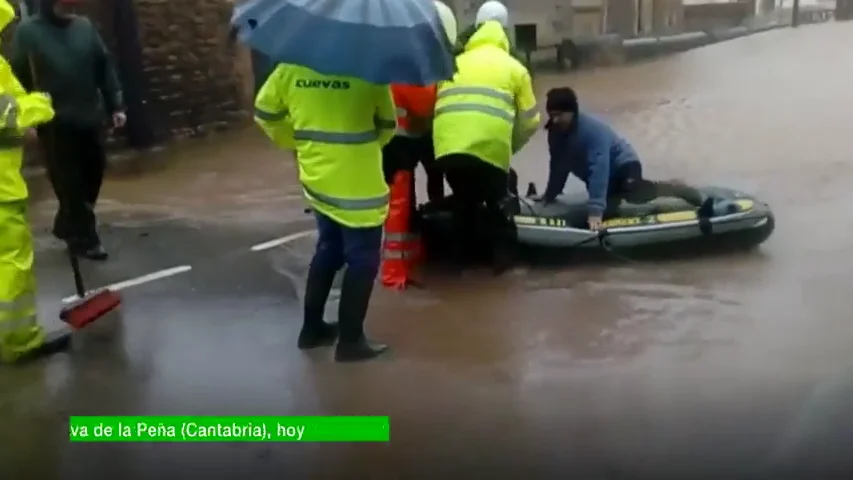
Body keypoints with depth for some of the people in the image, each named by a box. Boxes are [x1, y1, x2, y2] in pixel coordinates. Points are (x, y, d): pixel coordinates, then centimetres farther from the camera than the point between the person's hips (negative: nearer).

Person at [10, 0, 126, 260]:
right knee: (69, 183, 0)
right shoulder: (28, 31, -3)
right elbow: (18, 76, -2)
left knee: (93, 173, 10)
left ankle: (67, 226, 30)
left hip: (89, 118, 4)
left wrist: (115, 105, 4)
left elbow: (104, 67, 9)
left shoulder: (85, 27, 6)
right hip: (55, 123, -4)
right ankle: (83, 238, 11)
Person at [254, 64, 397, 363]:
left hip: (317, 180, 6)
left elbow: (264, 114, 8)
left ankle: (312, 328, 31)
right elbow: (387, 126, -3)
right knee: (362, 262, 7)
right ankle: (350, 341, 13)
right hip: (358, 185, -6)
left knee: (328, 251, 22)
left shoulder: (290, 69, -2)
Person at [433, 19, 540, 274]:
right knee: (497, 200, 20)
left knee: (463, 199, 25)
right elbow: (529, 121, 20)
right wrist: (510, 147, 34)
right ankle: (500, 255, 22)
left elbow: (438, 105, 25)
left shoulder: (454, 64, 29)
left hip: (448, 143, 3)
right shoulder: (514, 68, 22)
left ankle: (461, 254, 33)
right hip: (489, 145, -3)